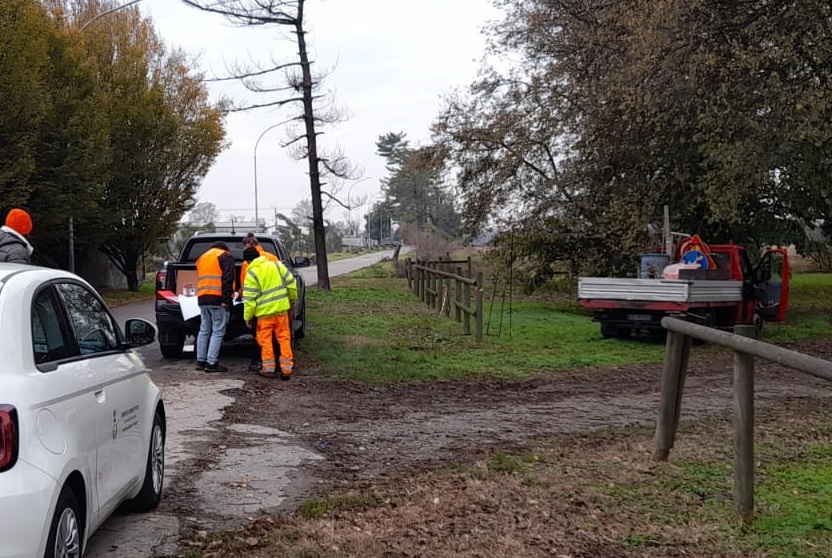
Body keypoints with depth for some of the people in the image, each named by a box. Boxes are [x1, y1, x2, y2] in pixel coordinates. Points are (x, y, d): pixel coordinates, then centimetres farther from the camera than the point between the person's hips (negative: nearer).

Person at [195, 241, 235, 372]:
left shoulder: (202, 258, 26)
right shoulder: (225, 256, 2)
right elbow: (227, 279, -11)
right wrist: (226, 299, -14)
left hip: (202, 298, 7)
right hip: (218, 299, -7)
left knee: (204, 330, 14)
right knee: (218, 331, -4)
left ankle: (200, 361, 16)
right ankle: (211, 363, -9)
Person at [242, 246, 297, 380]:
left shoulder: (251, 274, -8)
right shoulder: (277, 265, 4)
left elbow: (249, 299, -9)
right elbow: (291, 284, 5)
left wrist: (247, 317, 0)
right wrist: (292, 300, 20)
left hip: (265, 312, -4)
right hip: (282, 308, 4)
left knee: (265, 340, 10)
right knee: (284, 338, 9)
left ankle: (269, 369, 12)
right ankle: (286, 370, 10)